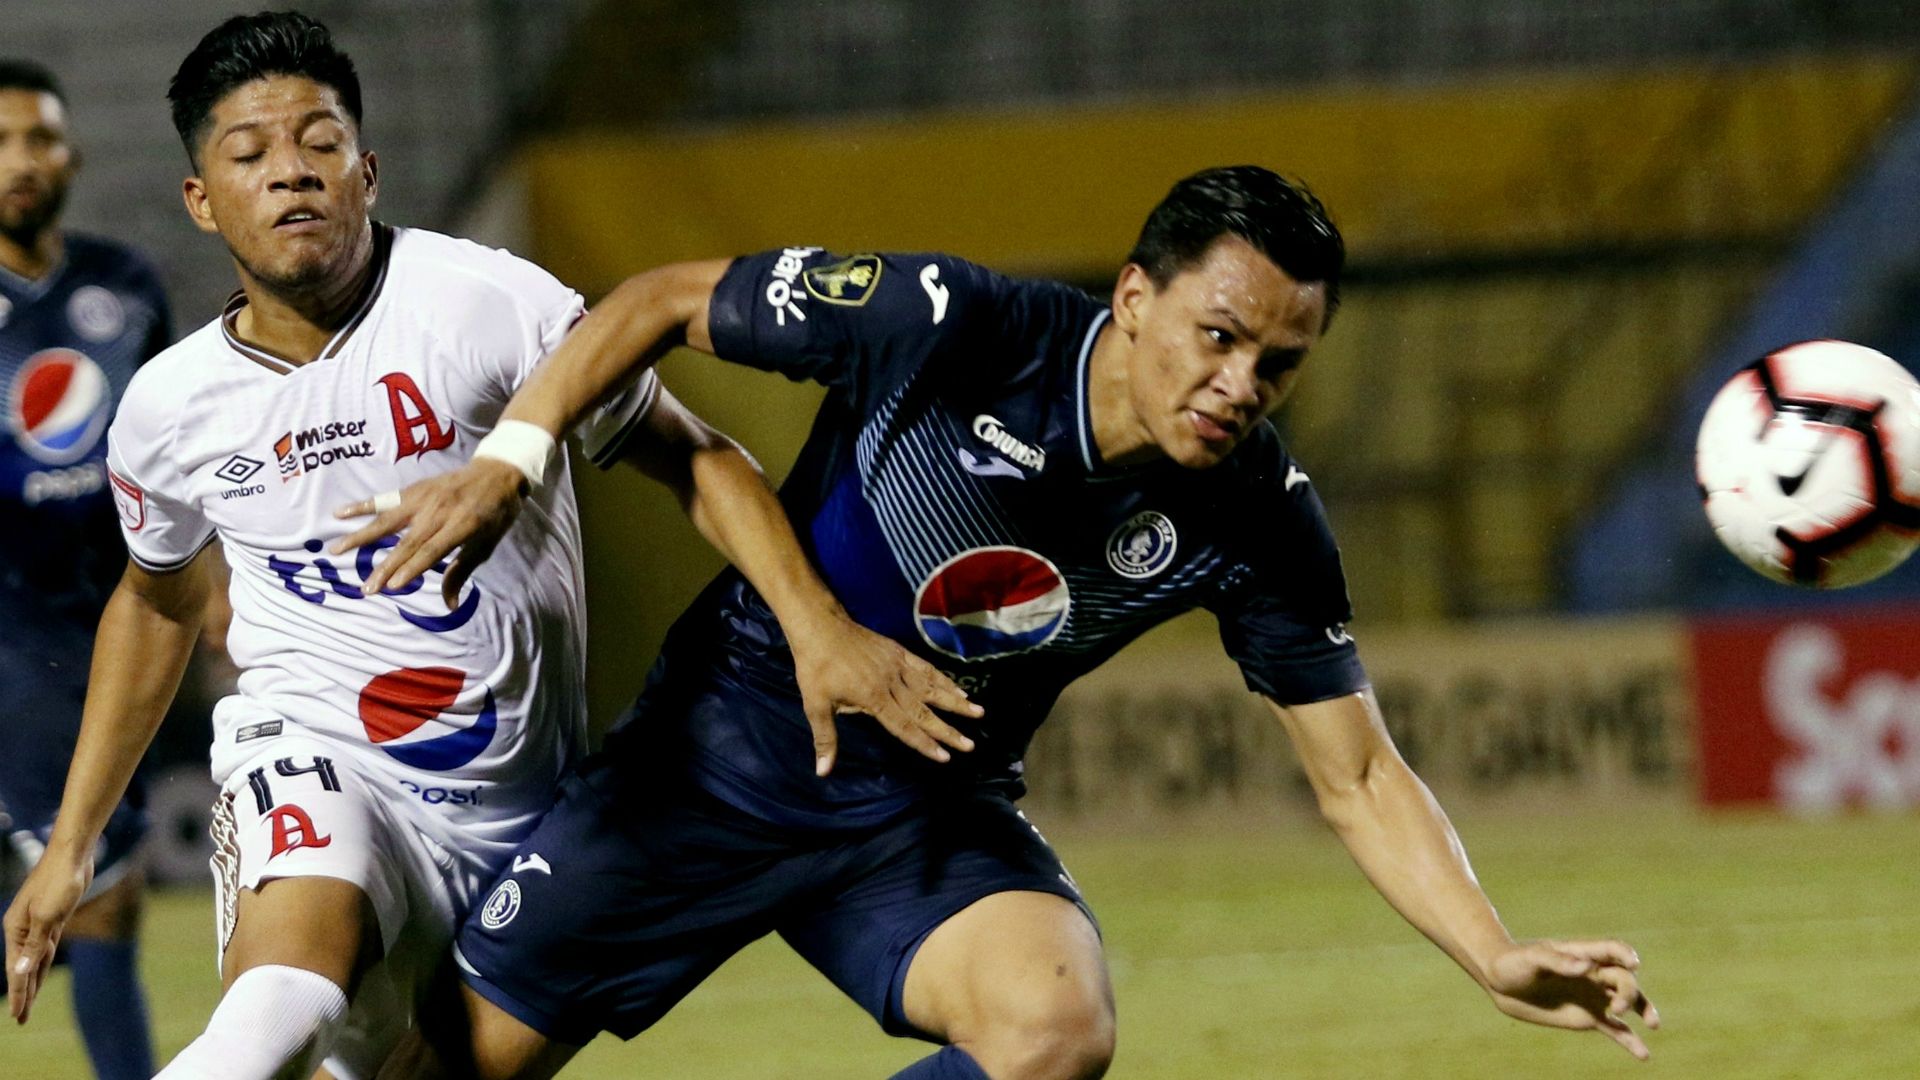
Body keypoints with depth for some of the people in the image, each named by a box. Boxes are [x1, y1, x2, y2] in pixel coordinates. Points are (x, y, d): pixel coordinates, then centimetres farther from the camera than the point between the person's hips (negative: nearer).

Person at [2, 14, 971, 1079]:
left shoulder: (489, 303, -14)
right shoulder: (168, 405, -1)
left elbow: (695, 460, -4)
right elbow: (157, 599, 19)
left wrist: (820, 628, -19)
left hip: (522, 791, 1)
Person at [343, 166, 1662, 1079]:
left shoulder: (1258, 520, -14)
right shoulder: (949, 325, -23)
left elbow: (1357, 776, -8)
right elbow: (664, 302, -11)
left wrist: (1499, 959, -20)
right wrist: (507, 462, -21)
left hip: (934, 816, 2)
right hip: (721, 751, -2)